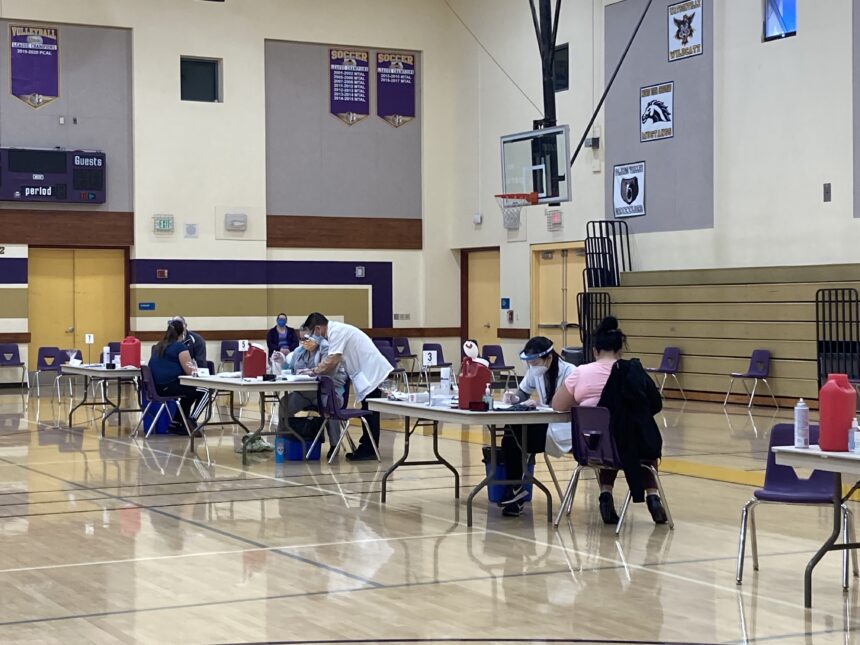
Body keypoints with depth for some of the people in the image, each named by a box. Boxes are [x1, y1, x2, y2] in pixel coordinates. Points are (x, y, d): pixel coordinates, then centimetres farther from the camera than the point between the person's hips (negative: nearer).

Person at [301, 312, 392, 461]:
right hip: (370, 372, 10)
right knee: (368, 413, 12)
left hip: (373, 373, -10)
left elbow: (333, 360, -22)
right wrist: (319, 369, 7)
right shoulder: (336, 330, 15)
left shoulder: (337, 331, -15)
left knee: (370, 413, -5)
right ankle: (366, 448, 17)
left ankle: (368, 451, -2)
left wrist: (318, 370, -8)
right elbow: (332, 359, 18)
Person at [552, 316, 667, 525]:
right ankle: (652, 495, 17)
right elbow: (656, 405, 8)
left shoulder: (581, 373, -2)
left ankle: (606, 494, 16)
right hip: (636, 448, 0)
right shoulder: (634, 371, 0)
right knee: (644, 440, 34)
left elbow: (557, 405, 7)